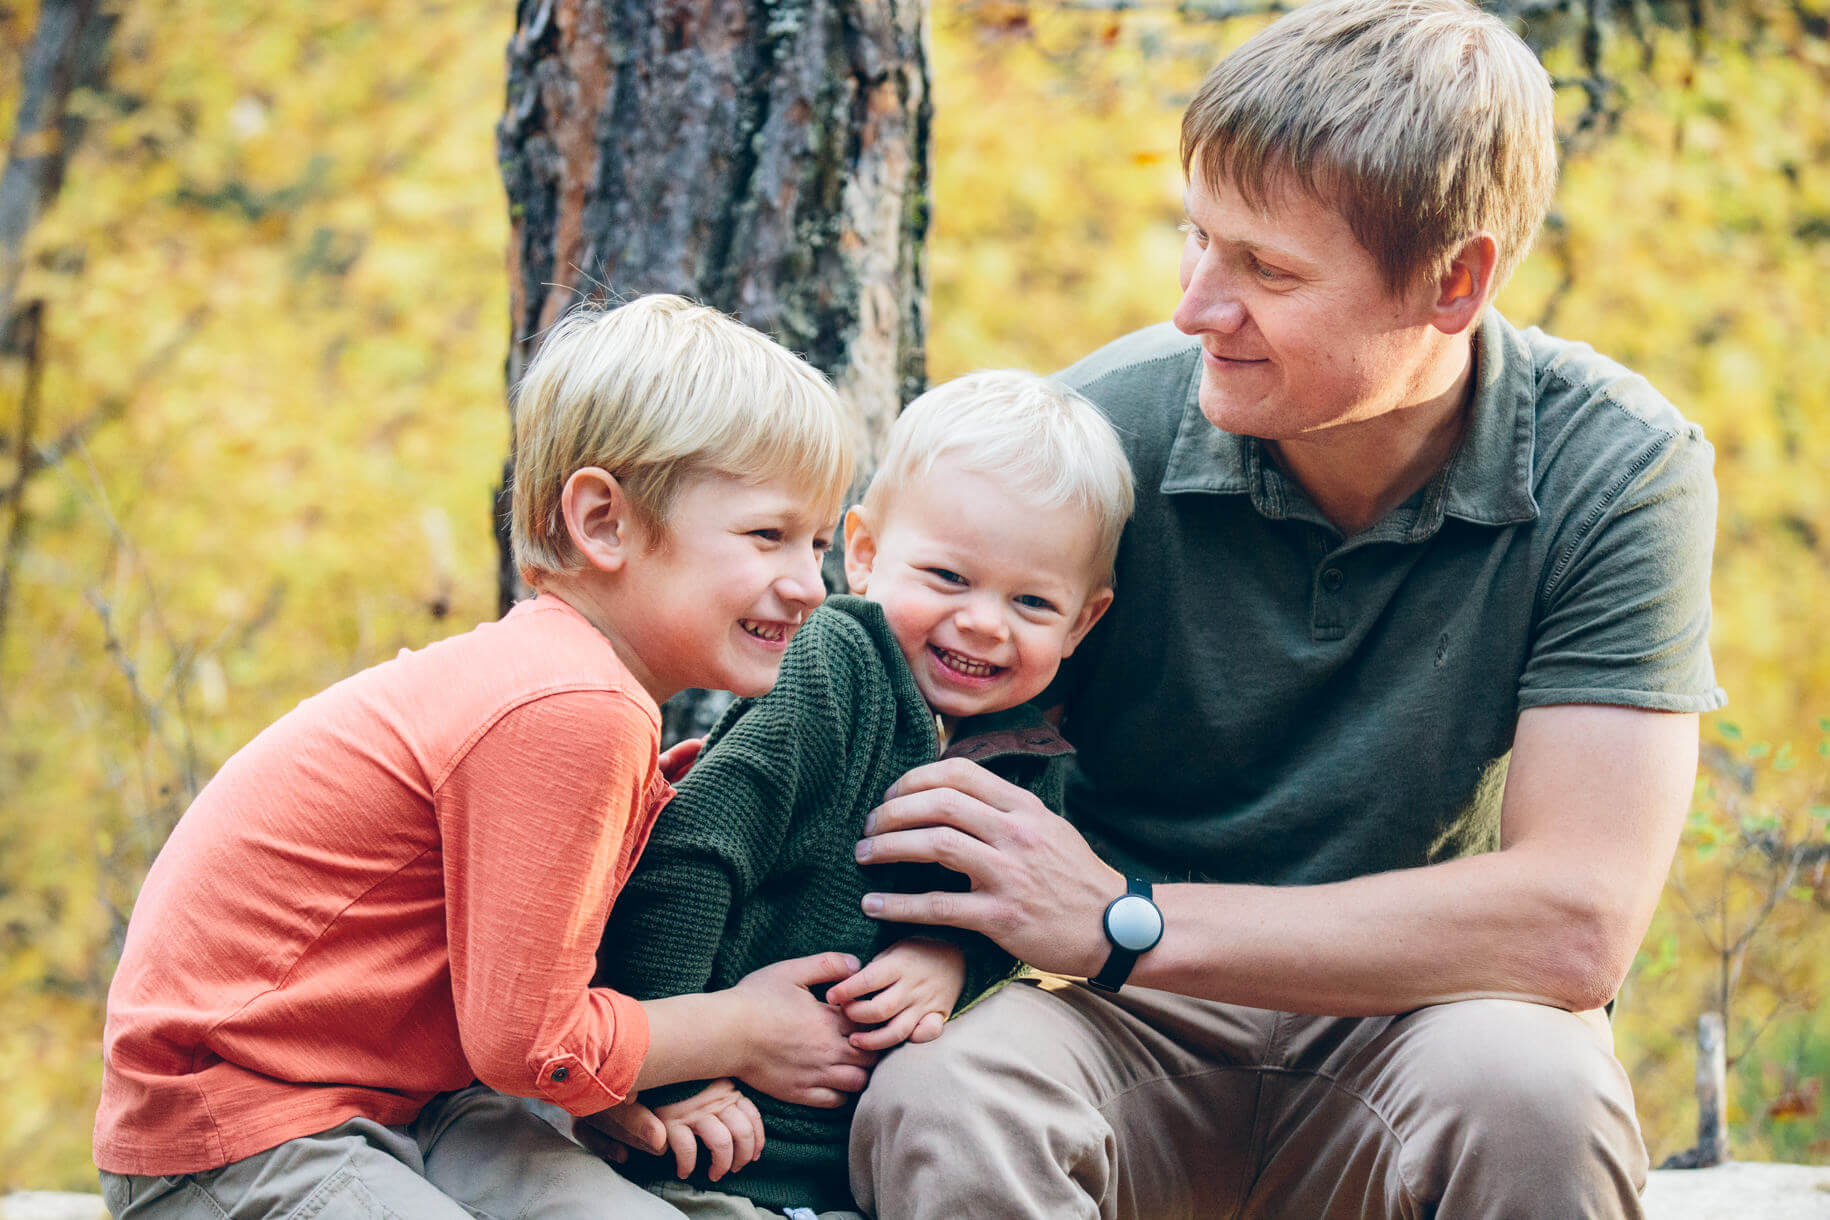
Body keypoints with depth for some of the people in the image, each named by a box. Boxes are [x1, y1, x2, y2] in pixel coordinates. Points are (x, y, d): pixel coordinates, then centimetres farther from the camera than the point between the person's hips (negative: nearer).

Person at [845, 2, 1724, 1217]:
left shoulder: (1620, 471, -13)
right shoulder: (1100, 428, -11)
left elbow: (1574, 925, -20)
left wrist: (1124, 921, -22)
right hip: (1135, 1030, 0)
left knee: (1522, 1092, -35)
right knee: (933, 1103, -33)